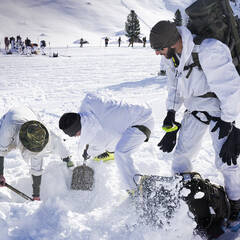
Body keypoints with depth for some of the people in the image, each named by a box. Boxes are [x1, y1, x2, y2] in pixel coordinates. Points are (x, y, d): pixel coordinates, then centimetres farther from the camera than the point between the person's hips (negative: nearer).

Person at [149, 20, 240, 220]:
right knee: (182, 152, 9)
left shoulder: (208, 52, -34)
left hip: (220, 107, -7)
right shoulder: (171, 54, -8)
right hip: (194, 107, 7)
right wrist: (171, 110, 14)